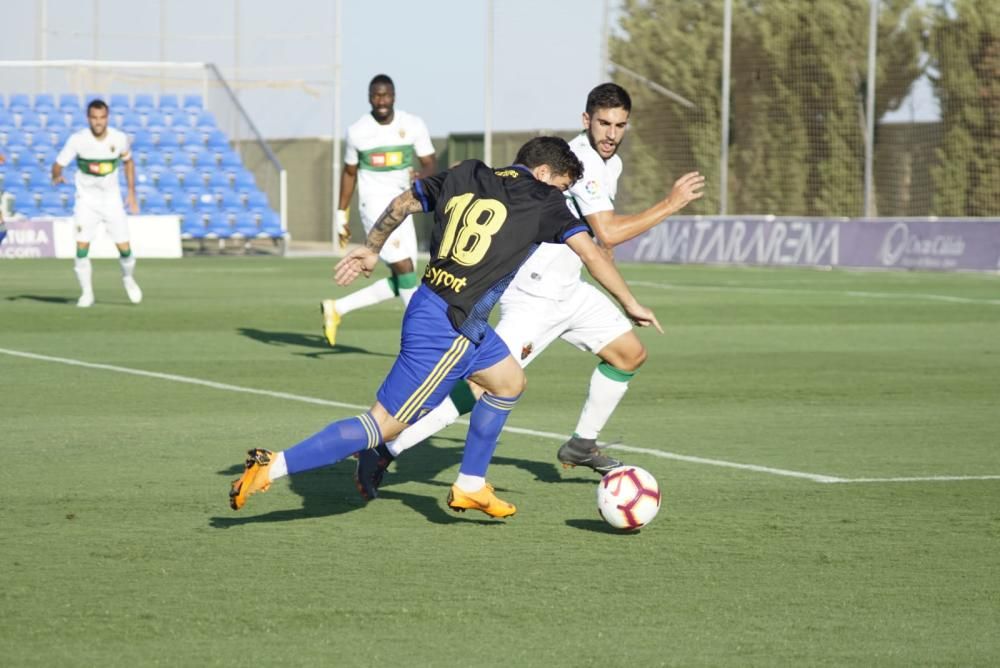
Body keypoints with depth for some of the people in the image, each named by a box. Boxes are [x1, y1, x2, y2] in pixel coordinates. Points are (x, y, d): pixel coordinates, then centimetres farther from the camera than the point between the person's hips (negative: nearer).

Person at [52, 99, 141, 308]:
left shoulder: (119, 138, -9)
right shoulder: (78, 139, -16)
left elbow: (128, 161, 10)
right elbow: (58, 164, -14)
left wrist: (131, 192, 7)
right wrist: (56, 177, -37)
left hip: (112, 199, 1)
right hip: (86, 200, -1)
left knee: (125, 248, -2)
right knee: (82, 246, -14)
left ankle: (128, 279, 30)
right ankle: (86, 293, 2)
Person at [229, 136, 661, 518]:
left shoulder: (464, 177, 13)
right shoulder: (542, 199, -4)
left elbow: (402, 203, 21)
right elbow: (591, 254, -4)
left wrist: (370, 249, 33)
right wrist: (630, 304, 6)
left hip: (428, 308, 9)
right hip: (449, 331, -9)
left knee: (509, 382, 25)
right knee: (385, 425, -5)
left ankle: (470, 487, 30)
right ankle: (273, 467, -9)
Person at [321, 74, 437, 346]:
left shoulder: (413, 126, 0)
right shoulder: (357, 131, -2)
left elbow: (430, 165, -1)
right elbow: (349, 172, 9)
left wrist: (422, 176, -25)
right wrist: (341, 215, 10)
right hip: (374, 204, -4)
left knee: (399, 283, 4)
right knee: (404, 268, -15)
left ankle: (337, 309, 17)